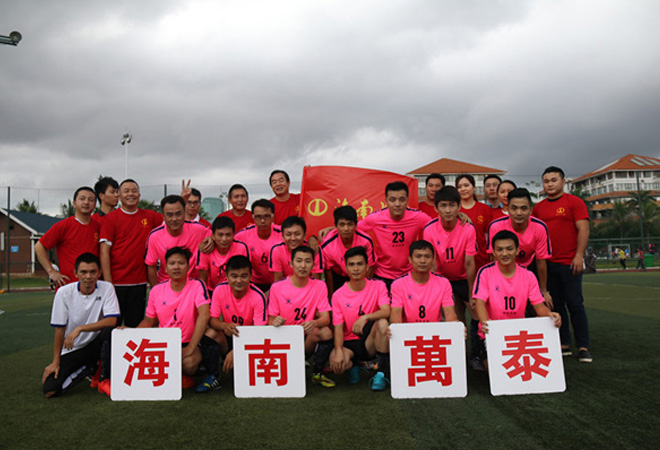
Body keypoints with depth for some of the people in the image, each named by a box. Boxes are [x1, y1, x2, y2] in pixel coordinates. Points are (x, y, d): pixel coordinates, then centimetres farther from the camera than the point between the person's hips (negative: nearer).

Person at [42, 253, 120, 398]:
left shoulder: (106, 288, -10)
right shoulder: (64, 293, -10)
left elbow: (111, 321, -20)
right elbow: (59, 329, -5)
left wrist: (80, 329, -26)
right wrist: (56, 362, -6)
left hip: (96, 345, -1)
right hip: (71, 350, 1)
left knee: (110, 331, -34)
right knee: (49, 390, -17)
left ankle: (104, 380, -13)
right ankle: (89, 368, 12)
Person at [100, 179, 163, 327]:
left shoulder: (150, 216, 9)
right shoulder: (110, 218, -1)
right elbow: (104, 252, -6)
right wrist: (108, 281, -12)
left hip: (139, 282, 3)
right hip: (117, 281, -3)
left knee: (135, 325, 9)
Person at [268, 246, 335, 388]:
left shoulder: (319, 286, -1)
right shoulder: (277, 287, -5)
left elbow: (326, 318, -8)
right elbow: (270, 320, -2)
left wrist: (314, 323, -32)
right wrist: (275, 322, -28)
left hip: (307, 339, 1)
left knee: (325, 332, -30)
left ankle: (318, 373, -6)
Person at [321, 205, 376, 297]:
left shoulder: (366, 241, -28)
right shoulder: (327, 245, -29)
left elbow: (369, 267, -12)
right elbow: (328, 270, -13)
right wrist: (331, 296, -4)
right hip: (338, 276, 0)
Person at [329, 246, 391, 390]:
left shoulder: (378, 286, -3)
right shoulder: (338, 295, -2)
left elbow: (386, 311, -18)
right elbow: (338, 328, -6)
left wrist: (365, 317, -37)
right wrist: (338, 351, -24)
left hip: (370, 342, -1)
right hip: (349, 343, 1)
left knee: (382, 323, -32)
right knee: (336, 363, -32)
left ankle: (381, 373, -19)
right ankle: (353, 364, 8)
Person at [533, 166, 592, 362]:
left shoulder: (574, 202, -1)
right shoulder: (538, 207, 13)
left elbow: (583, 229, -6)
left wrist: (579, 255, -14)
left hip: (569, 263, -5)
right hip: (547, 264, 5)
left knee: (575, 304, -2)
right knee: (556, 305, 8)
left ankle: (583, 347, 6)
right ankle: (564, 344, 17)